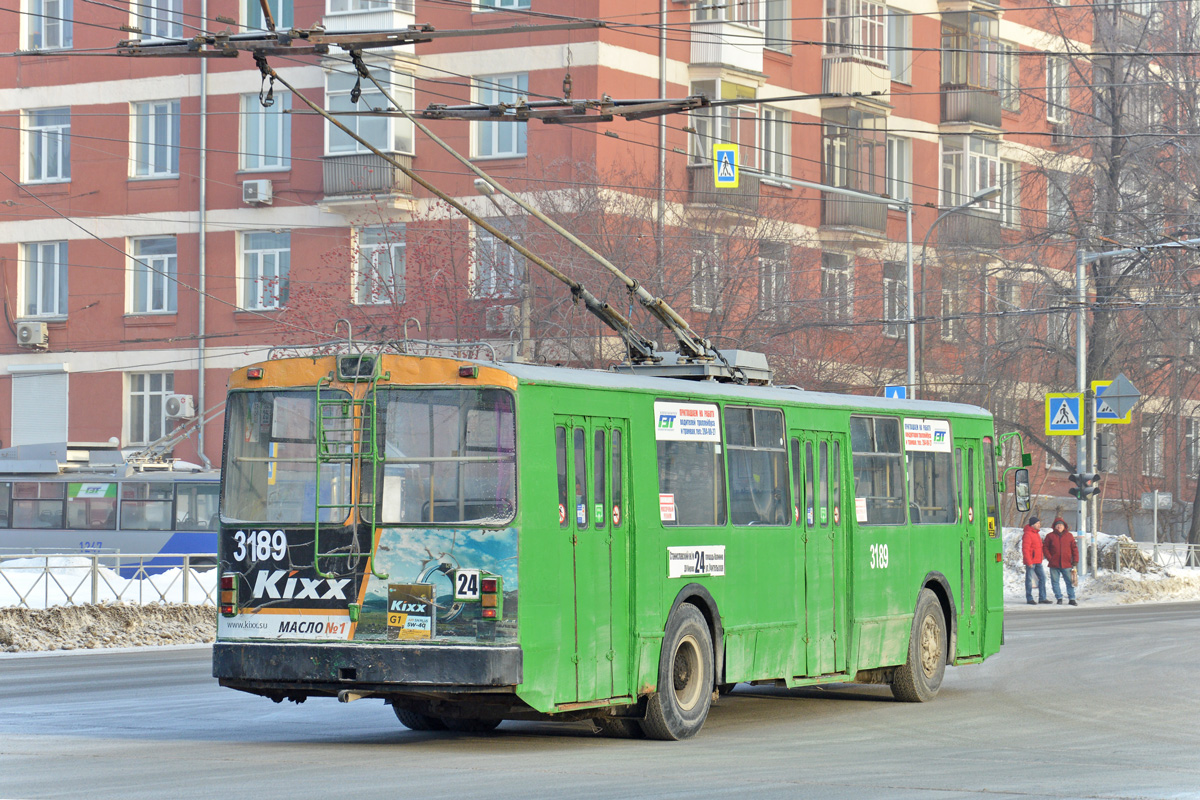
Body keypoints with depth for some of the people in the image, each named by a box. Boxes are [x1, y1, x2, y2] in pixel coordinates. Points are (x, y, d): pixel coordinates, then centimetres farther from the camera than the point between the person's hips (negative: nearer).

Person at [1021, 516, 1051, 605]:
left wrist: (1040, 559, 20)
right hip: (1030, 562, -9)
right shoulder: (1028, 534, -15)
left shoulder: (1036, 533, 16)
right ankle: (1029, 599, 6)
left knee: (1042, 577, 7)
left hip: (1038, 562, 9)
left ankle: (1042, 598, 12)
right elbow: (1025, 549, -20)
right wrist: (1029, 562, -22)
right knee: (1029, 579, 0)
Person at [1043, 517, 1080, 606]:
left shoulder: (1069, 536, 7)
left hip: (1067, 564, 0)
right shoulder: (1050, 536, 4)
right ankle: (1059, 598, 13)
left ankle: (1072, 599, 5)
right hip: (1054, 565, 0)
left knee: (1070, 582, 0)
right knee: (1055, 582, 3)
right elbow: (1045, 547, 6)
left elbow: (1074, 548, 7)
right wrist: (1049, 558, -6)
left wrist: (1075, 560, 0)